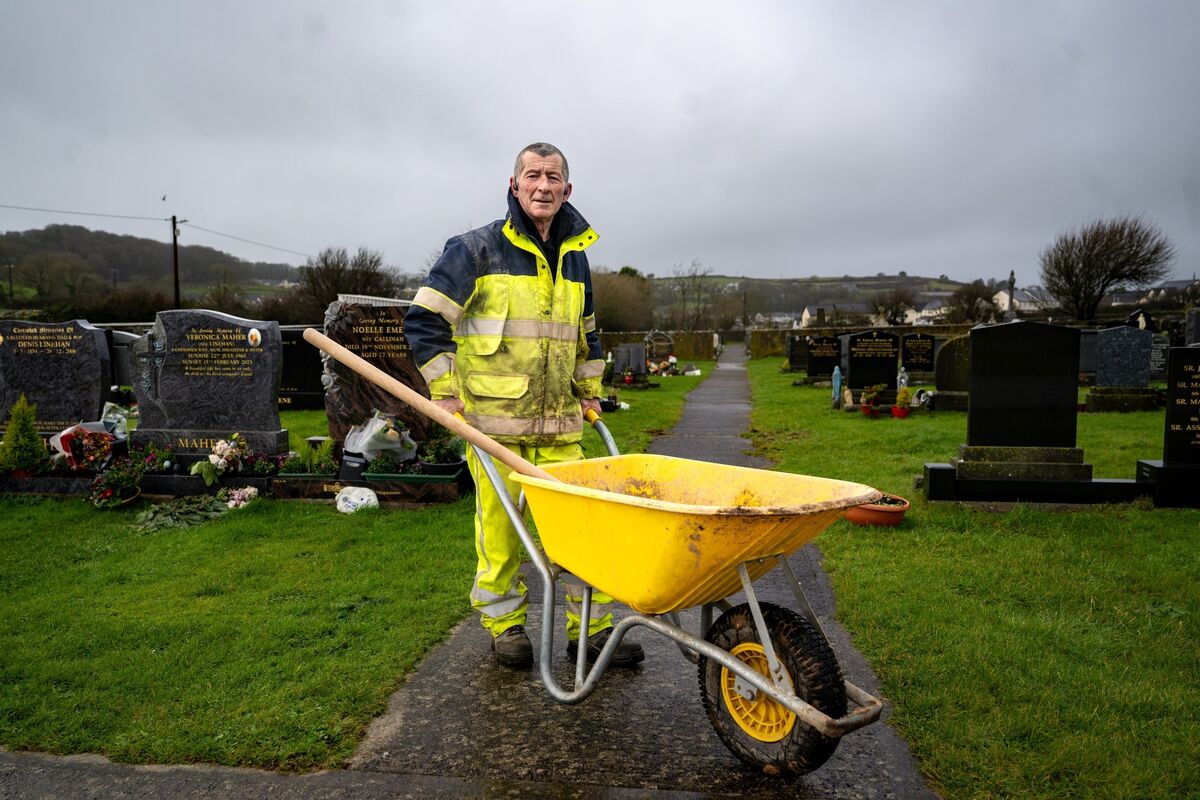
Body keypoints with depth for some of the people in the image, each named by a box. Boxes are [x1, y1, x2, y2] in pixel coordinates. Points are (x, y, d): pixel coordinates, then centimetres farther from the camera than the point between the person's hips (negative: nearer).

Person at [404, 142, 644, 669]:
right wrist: (445, 390, -8)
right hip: (492, 418, -4)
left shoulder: (575, 257, 14)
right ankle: (504, 625, 22)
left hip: (559, 423, 5)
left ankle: (591, 628, 15)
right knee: (499, 526, 3)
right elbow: (424, 319, -4)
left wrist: (588, 393, 22)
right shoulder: (478, 249, -3)